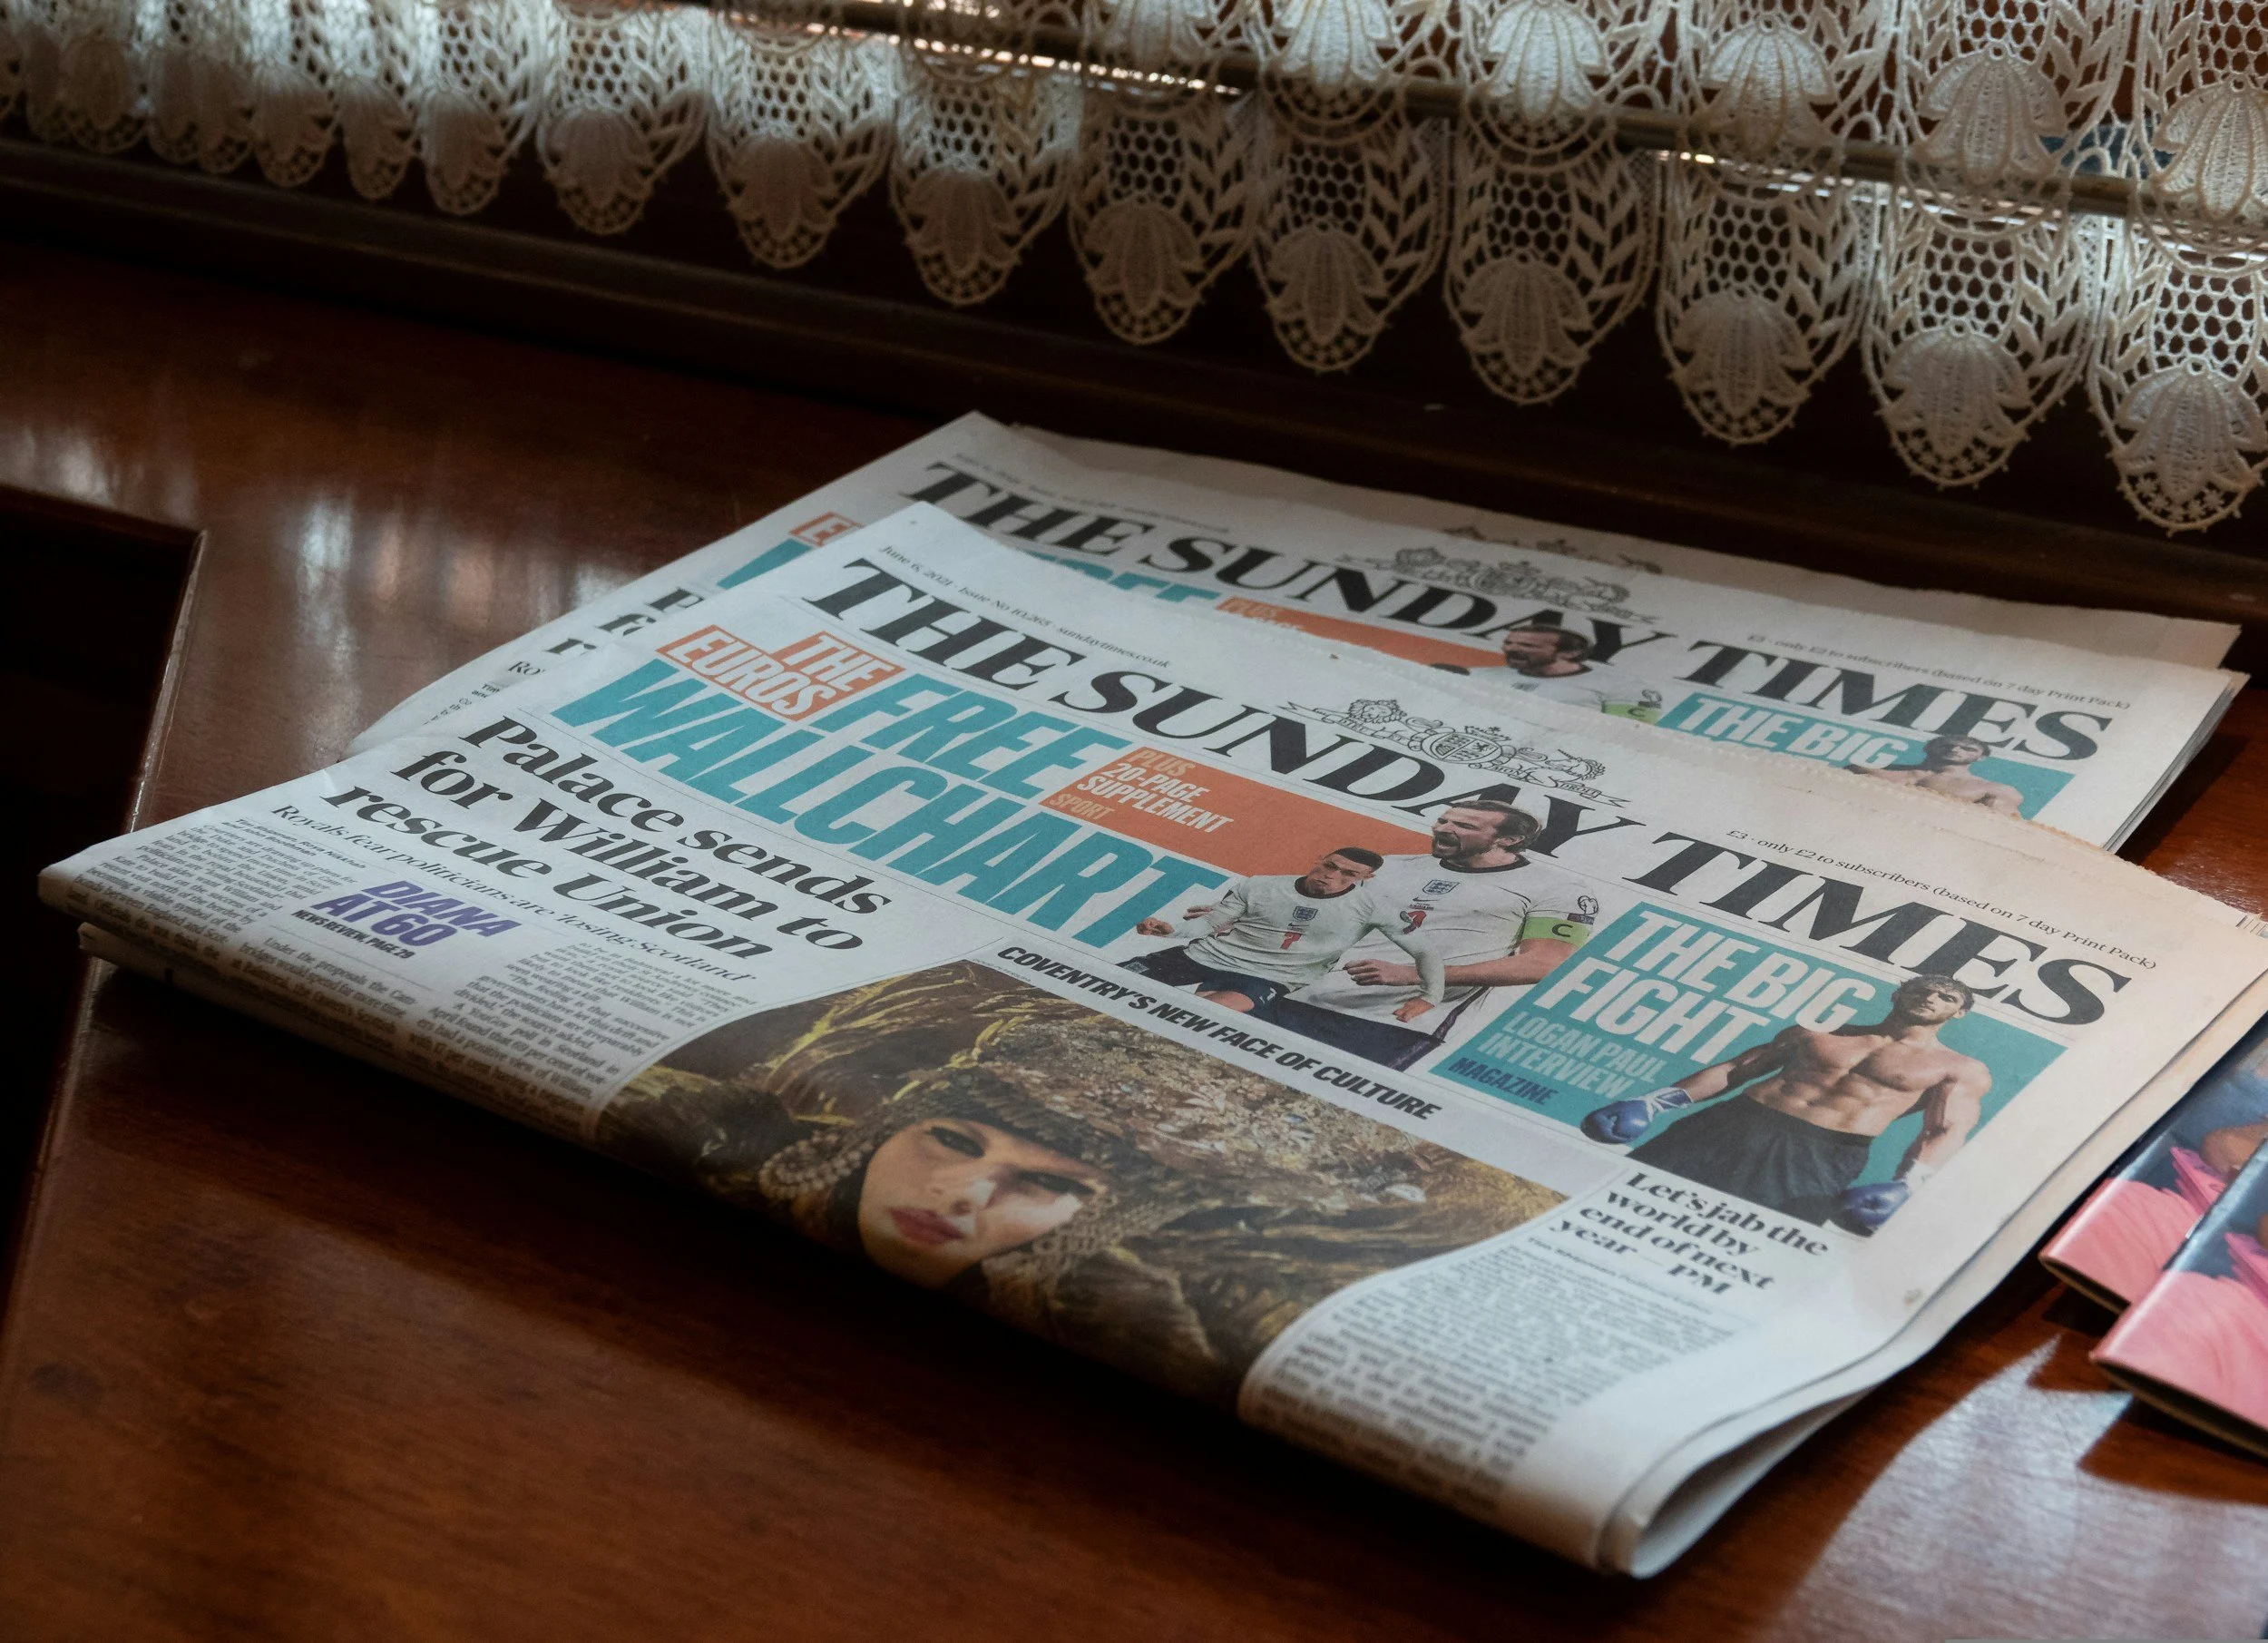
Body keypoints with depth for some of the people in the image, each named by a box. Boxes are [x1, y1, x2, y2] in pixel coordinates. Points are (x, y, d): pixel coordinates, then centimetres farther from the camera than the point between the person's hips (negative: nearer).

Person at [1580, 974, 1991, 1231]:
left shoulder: (1963, 1070, 18)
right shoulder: (1815, 1034, 28)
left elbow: (1947, 1132, 1)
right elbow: (1734, 1069, 21)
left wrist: (1905, 1189, -21)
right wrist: (1652, 1103, 6)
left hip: (1822, 1152, -3)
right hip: (1736, 1122, 3)